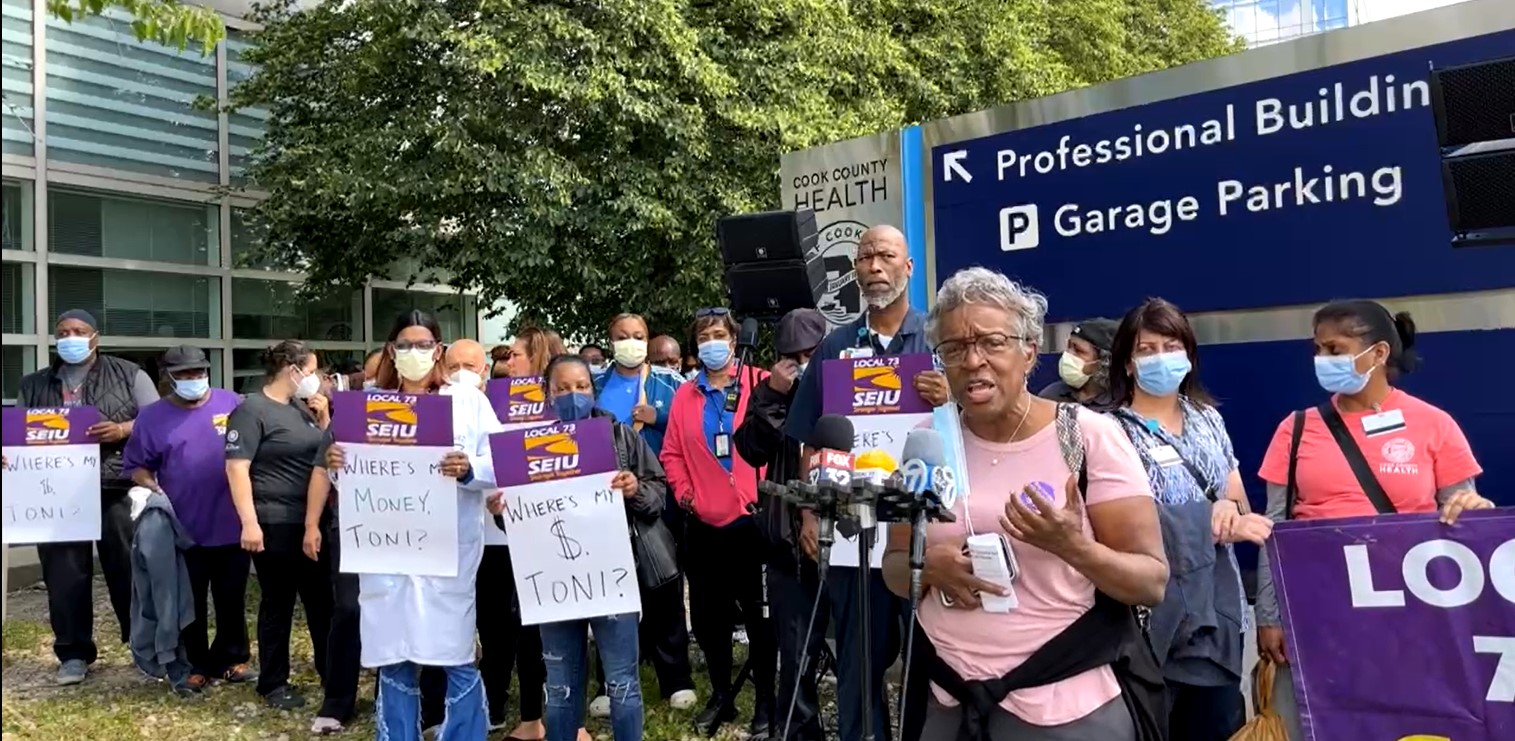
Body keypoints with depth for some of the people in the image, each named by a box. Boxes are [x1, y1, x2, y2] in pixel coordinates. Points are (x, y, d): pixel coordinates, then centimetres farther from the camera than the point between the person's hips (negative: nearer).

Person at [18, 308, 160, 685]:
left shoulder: (128, 375, 6)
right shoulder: (33, 386, 17)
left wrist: (122, 430, -17)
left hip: (116, 489, -3)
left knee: (128, 570, 1)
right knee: (64, 575, 4)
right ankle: (74, 653, 15)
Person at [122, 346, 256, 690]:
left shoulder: (232, 403, 2)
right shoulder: (152, 416, 2)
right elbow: (136, 465, 5)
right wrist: (150, 489, -14)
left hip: (232, 525, 0)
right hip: (183, 528, 0)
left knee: (232, 599, 12)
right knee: (189, 604, 10)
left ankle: (232, 658, 25)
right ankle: (194, 665, 23)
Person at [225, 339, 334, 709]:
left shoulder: (302, 407, 13)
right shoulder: (251, 409, -10)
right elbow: (236, 467, -17)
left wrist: (322, 417, 5)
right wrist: (249, 522, -23)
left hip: (313, 520, 7)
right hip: (275, 523, -7)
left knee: (322, 597, 12)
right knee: (278, 601, 3)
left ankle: (331, 671, 24)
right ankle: (274, 682, 17)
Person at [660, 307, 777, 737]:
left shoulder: (760, 385, -1)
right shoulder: (684, 396, 9)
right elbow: (672, 452, 11)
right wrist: (683, 492, -1)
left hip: (751, 517, -4)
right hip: (702, 523, 4)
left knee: (758, 614, 4)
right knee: (707, 616, 12)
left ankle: (765, 703, 17)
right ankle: (721, 695, 29)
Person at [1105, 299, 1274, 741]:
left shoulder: (1207, 418, 12)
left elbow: (1238, 497, 13)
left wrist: (1230, 507, -10)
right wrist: (1221, 523, -14)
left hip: (1217, 604, 5)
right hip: (1155, 607, -5)